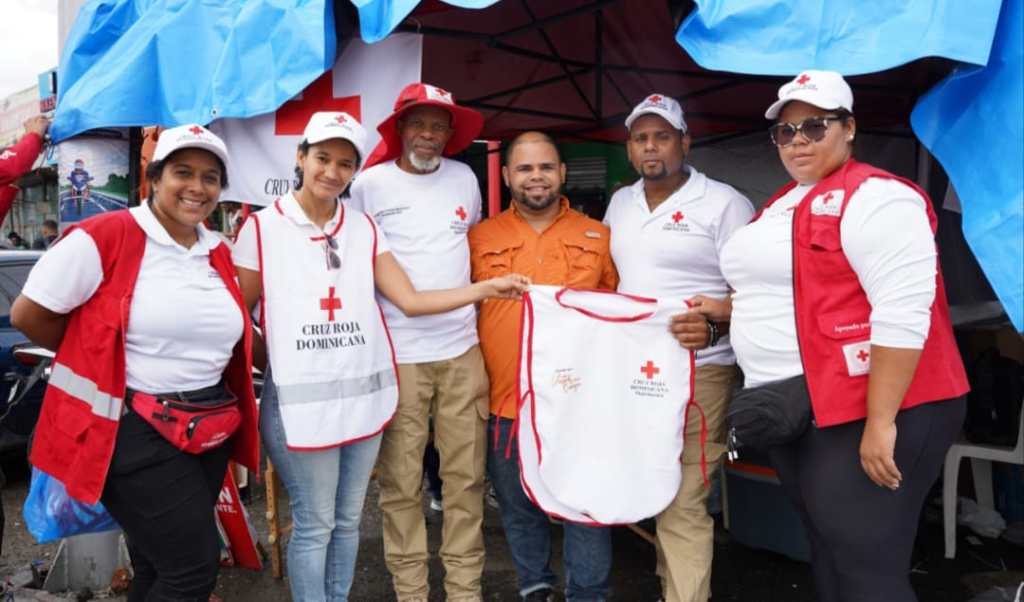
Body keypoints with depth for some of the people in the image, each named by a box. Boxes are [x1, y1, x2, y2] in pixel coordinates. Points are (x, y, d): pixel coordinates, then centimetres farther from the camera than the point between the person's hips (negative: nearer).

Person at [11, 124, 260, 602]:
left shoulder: (219, 254, 8)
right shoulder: (104, 237, -12)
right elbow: (27, 314, -7)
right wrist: (93, 362, 3)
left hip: (207, 433, 7)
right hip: (134, 433, -6)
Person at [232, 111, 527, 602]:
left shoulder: (363, 228, 8)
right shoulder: (262, 228, -3)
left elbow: (411, 300, 1)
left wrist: (486, 287, -7)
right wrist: (281, 359, -6)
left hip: (364, 394, 4)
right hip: (300, 400, -4)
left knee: (348, 520, 15)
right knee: (314, 525, 5)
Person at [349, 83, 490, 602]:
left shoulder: (465, 178, 9)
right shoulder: (370, 184, -1)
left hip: (462, 349, 3)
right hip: (397, 355, -3)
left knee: (466, 476, 8)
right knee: (401, 482, 3)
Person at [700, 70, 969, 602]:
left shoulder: (875, 197, -13)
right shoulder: (782, 204, 16)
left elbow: (902, 312, -21)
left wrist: (880, 422, -24)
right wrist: (728, 309, 10)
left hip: (865, 416, -9)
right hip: (795, 412, 9)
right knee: (827, 555, 19)